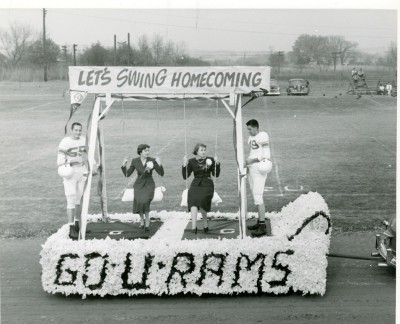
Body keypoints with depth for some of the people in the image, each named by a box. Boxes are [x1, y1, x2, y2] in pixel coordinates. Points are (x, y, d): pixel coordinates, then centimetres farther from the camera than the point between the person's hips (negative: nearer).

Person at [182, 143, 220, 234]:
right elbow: (185, 176, 5)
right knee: (193, 200, -26)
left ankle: (205, 222, -5)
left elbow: (216, 174, 5)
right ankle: (194, 226, -29)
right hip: (196, 185, 1)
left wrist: (217, 163, -7)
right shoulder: (191, 162, 10)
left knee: (202, 200, -29)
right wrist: (185, 164, -7)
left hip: (207, 185, -1)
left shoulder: (210, 160, 9)